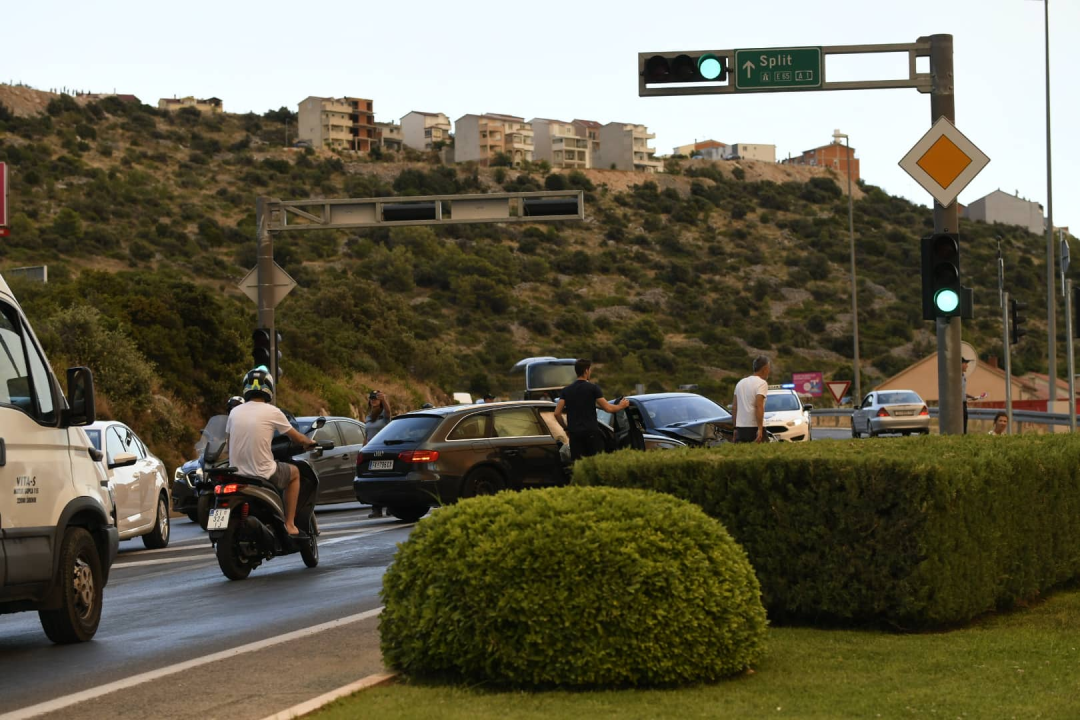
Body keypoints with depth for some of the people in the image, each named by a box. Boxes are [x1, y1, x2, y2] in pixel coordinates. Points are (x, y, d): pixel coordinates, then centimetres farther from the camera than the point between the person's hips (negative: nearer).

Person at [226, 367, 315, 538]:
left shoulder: (235, 412, 4)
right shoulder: (271, 412, -7)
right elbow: (297, 438, 2)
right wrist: (309, 443, 25)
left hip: (236, 474, 5)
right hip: (263, 472, -5)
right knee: (294, 472, 23)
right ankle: (289, 525, 16)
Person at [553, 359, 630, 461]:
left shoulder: (566, 390, 8)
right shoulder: (593, 388, -4)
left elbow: (557, 413, 3)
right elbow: (607, 408, -6)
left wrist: (566, 428, 16)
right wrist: (620, 406, 12)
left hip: (574, 433, 4)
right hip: (591, 433, -4)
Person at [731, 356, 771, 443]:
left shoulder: (741, 383, 17)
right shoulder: (762, 383, -6)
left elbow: (734, 407, 17)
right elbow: (759, 406, -18)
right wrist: (760, 429, -21)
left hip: (740, 427, 7)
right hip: (754, 427, -7)